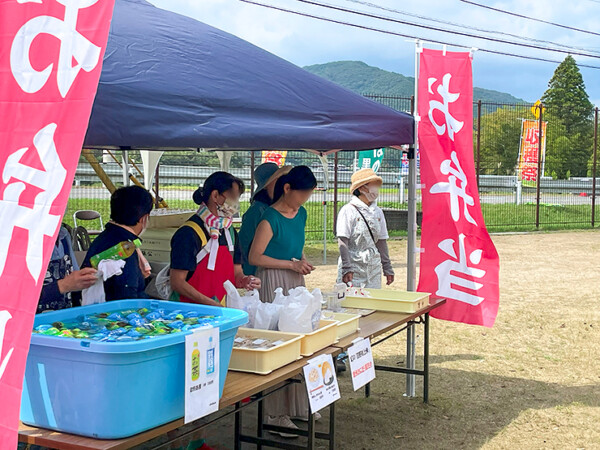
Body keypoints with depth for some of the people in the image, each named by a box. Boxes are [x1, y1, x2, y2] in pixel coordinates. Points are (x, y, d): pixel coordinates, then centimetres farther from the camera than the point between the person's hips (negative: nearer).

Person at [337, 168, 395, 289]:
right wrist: (346, 268, -16)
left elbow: (381, 241, 15)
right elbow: (342, 242, -9)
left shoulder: (377, 212, 12)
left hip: (374, 268, 5)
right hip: (353, 268, -5)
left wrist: (387, 268, 14)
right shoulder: (348, 210, -5)